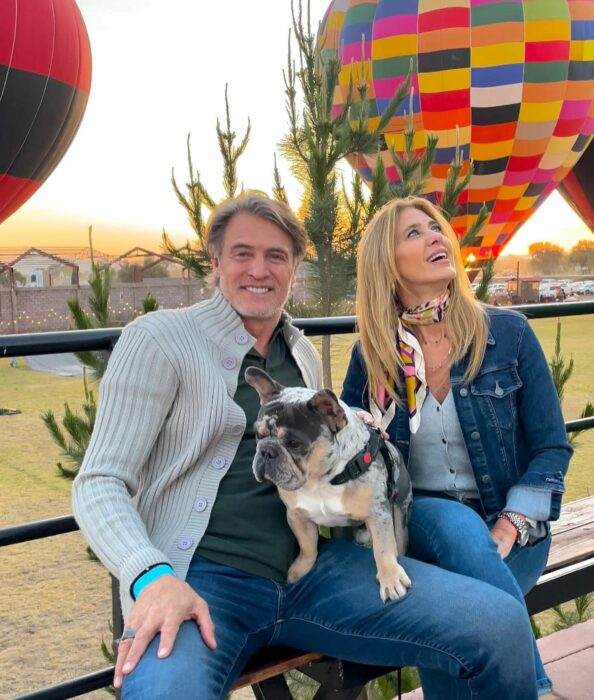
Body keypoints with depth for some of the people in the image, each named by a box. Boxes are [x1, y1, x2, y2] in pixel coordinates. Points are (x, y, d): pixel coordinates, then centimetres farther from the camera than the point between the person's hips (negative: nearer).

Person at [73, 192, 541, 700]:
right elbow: (100, 485, -7)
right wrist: (151, 577, -25)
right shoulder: (158, 340, -2)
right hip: (203, 579, -5)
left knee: (500, 623, -13)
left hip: (316, 570, 5)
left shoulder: (305, 354, 16)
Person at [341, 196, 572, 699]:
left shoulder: (508, 333, -4)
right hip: (416, 521, 1)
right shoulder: (371, 354, 0)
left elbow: (552, 447, -2)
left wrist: (505, 532, -16)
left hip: (511, 527, -1)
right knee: (459, 526, -34)